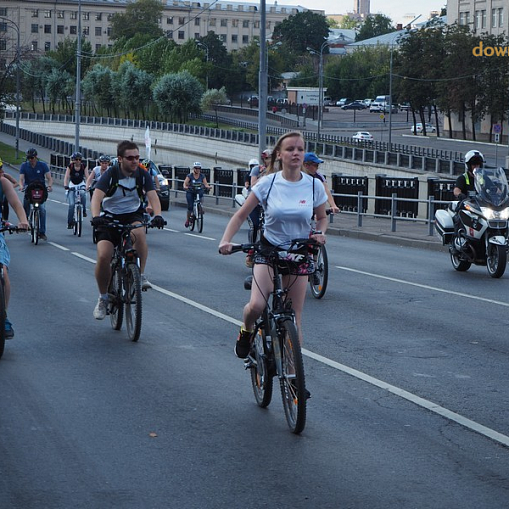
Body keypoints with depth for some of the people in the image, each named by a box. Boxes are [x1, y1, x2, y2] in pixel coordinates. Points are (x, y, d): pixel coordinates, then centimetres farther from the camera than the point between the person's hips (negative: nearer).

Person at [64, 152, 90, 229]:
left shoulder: (84, 166, -9)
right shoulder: (70, 166, -11)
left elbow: (87, 177, -15)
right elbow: (66, 177, -17)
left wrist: (87, 185, -32)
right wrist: (65, 186, -34)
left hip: (81, 184, 1)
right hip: (72, 186, -1)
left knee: (83, 195, -34)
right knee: (71, 204, -13)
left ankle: (84, 211, -11)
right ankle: (70, 222, -4)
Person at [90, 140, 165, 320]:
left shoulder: (142, 174, -8)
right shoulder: (110, 174, -15)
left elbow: (152, 196, -17)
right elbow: (96, 197, -27)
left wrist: (157, 215, -38)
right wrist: (96, 217, -47)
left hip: (133, 215, 1)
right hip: (110, 217, -1)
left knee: (139, 233, -36)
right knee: (103, 256, -19)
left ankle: (141, 275, -20)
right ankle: (103, 298, 2)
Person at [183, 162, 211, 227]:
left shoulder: (202, 176, 2)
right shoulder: (189, 176, -4)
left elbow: (205, 184, -9)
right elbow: (185, 183, -17)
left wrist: (208, 187, -32)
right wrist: (185, 187, -40)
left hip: (199, 192, 2)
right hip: (190, 192, -2)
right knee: (190, 206, -13)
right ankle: (187, 219, 4)